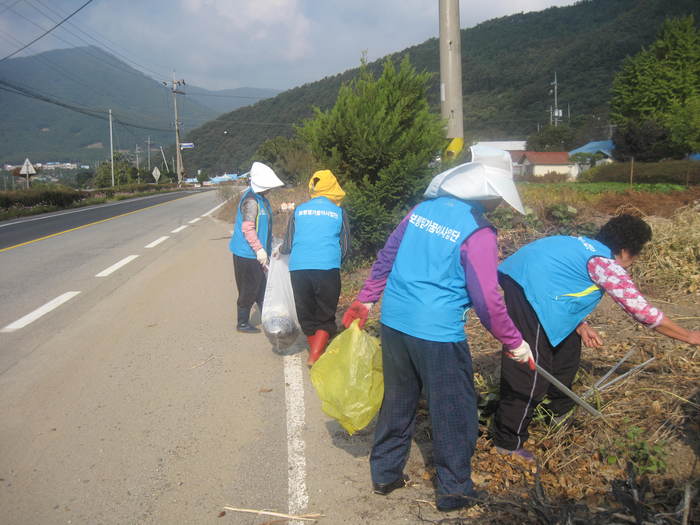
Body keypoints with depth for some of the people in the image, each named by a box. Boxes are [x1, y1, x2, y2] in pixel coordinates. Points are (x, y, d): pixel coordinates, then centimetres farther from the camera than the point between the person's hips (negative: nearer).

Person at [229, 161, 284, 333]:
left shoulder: (261, 199, 11)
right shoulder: (251, 201, -20)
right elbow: (248, 228, -24)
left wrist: (265, 249, 23)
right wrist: (259, 250, -22)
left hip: (256, 254, 9)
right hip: (247, 254, -9)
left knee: (261, 287, 17)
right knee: (249, 290, 1)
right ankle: (242, 323, 13)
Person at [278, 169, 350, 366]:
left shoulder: (298, 211, 11)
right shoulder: (339, 212, 8)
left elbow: (288, 245, 14)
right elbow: (344, 248, 14)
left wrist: (280, 250, 37)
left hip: (298, 269, 2)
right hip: (327, 269, -2)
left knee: (306, 315, 16)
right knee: (326, 316, 7)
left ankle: (315, 351, 26)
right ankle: (315, 356, -5)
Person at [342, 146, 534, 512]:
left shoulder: (422, 209, 6)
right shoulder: (478, 232, -13)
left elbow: (385, 259, 12)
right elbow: (486, 300, -12)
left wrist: (365, 301, 22)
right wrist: (515, 343, 0)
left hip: (393, 323, 7)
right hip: (437, 334, -6)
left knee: (397, 402, 21)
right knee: (454, 414, 12)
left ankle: (385, 474, 34)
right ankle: (454, 490, 25)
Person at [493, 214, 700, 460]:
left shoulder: (586, 246, 20)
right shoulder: (608, 266, -5)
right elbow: (643, 311, -1)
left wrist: (581, 327, 12)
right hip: (529, 289, -10)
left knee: (567, 345, 25)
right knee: (529, 369, -4)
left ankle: (560, 410, 42)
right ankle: (508, 442, 4)